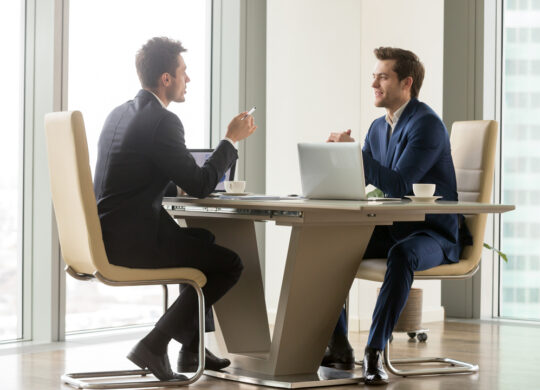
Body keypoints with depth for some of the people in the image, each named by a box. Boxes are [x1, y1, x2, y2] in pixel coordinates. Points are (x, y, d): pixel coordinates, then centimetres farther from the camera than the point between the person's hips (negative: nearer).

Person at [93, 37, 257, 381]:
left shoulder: (119, 114, 14)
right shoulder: (162, 121, -15)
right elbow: (200, 186, -13)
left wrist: (184, 184, 17)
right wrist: (232, 139, -3)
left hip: (107, 236, 10)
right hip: (131, 241, -10)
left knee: (203, 240, 29)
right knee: (229, 264, -4)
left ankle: (192, 348, 32)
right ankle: (154, 345, -3)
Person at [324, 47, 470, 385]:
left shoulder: (426, 124, -16)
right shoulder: (378, 127, 12)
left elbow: (399, 186, -25)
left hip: (432, 233, -8)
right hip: (390, 229, 8)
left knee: (403, 255, -41)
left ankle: (375, 351, -37)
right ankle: (338, 346, -9)